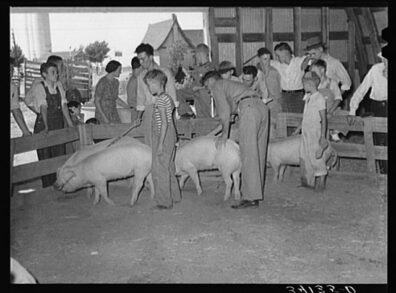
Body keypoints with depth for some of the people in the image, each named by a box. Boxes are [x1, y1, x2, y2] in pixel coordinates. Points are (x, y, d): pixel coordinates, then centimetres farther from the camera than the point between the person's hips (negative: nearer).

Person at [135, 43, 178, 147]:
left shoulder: (165, 72, 0)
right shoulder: (141, 76, 13)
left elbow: (172, 97, 0)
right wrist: (139, 116, 9)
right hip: (148, 113, 4)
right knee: (149, 144, -1)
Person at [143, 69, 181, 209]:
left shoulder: (160, 99, -16)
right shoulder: (167, 98, 13)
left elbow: (164, 123, -21)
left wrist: (160, 143, -21)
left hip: (162, 136, -10)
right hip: (170, 135, 10)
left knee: (159, 169, -3)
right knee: (168, 168, 18)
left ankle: (164, 201, 3)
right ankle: (174, 196, 29)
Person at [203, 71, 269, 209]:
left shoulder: (217, 85, 13)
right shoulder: (231, 85, 38)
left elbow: (224, 111, 3)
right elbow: (228, 115, 37)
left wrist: (224, 134, 10)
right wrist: (212, 133, 40)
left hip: (249, 108, -8)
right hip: (262, 108, 9)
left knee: (249, 154, -9)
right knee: (258, 153, 9)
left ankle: (250, 197, -11)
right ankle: (257, 194, 11)